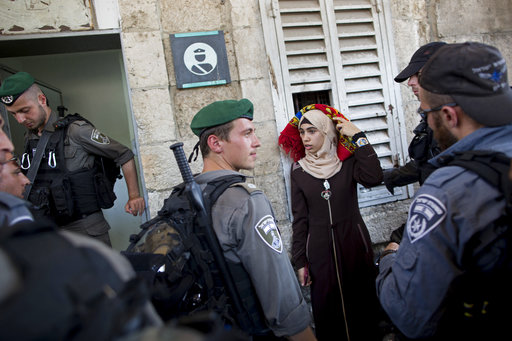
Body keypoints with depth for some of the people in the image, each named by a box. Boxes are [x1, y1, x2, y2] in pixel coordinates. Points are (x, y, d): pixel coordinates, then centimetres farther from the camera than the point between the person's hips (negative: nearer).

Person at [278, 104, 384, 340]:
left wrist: (357, 136, -21)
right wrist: (299, 260, 1)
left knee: (363, 305, 11)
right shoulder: (298, 170, 0)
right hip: (320, 250, 1)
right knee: (326, 309, 11)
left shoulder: (347, 162, -3)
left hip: (354, 244, -1)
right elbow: (300, 218, 2)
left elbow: (373, 178, -25)